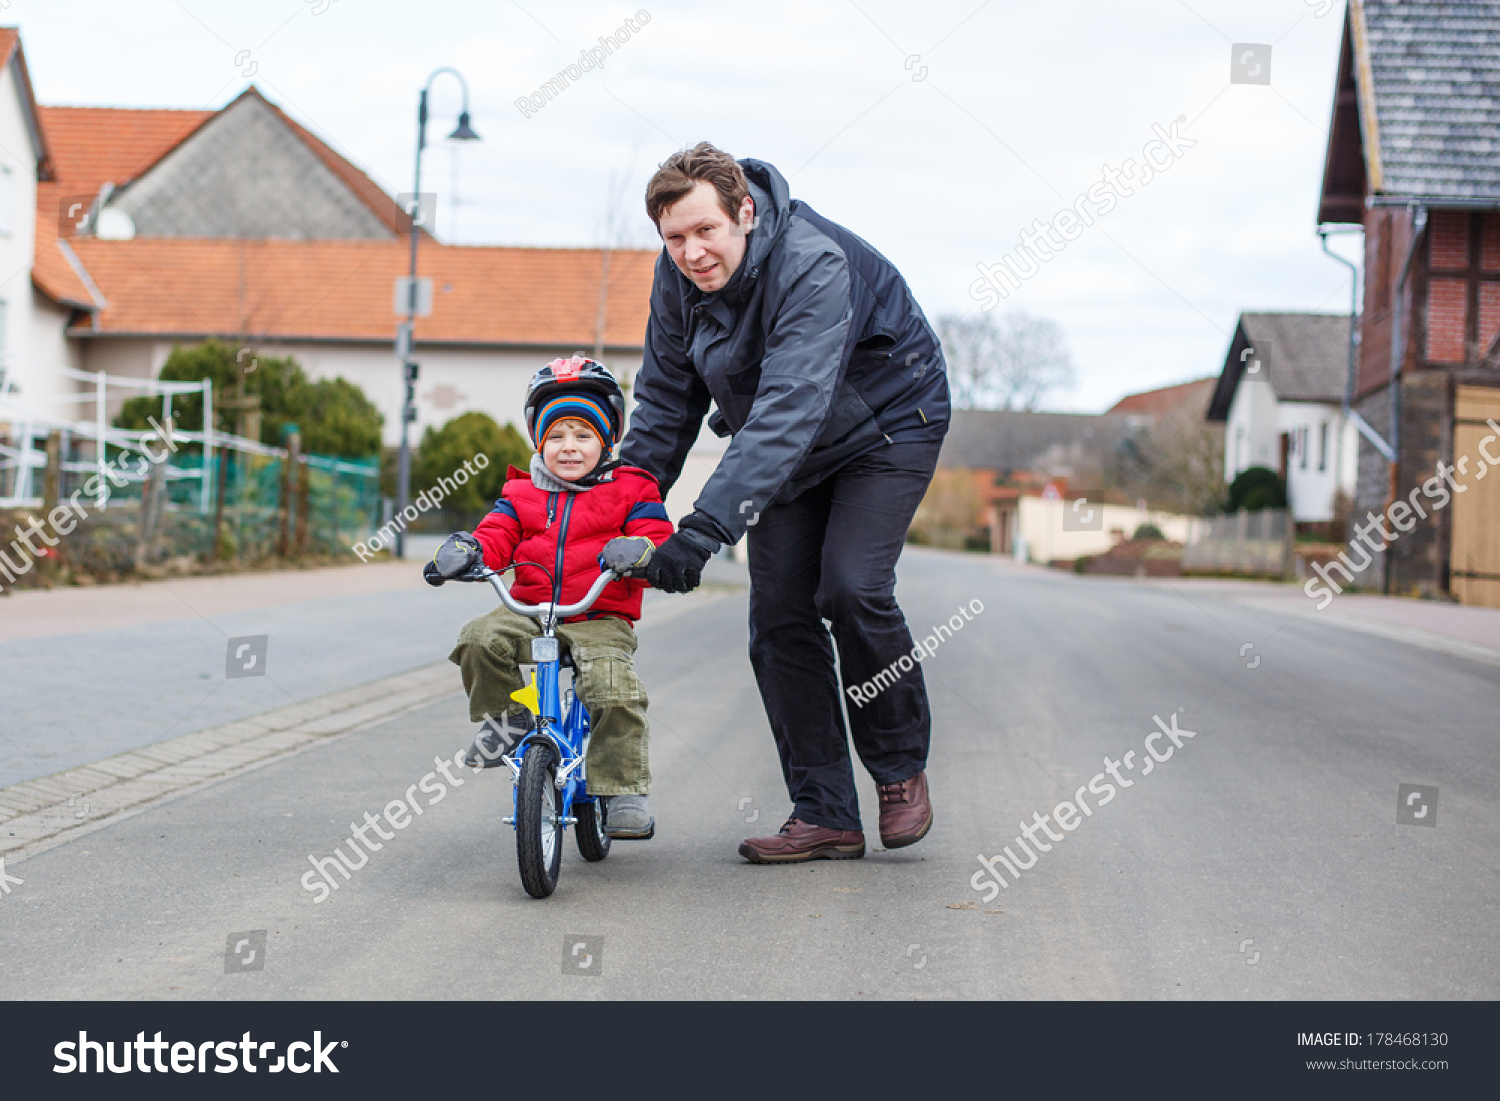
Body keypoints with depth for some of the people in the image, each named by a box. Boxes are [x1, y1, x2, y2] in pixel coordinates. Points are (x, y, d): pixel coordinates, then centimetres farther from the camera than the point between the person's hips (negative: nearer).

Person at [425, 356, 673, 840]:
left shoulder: (629, 490, 6)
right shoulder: (521, 494, 15)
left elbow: (656, 535, -3)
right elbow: (497, 534, 4)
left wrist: (637, 550, -29)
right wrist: (467, 549, -20)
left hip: (600, 619, -3)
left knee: (614, 689, -28)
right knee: (481, 638, -26)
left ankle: (624, 792, -15)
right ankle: (505, 718, 1)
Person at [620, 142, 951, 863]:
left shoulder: (815, 266, -36)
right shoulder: (677, 277, -14)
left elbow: (789, 409, -46)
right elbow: (666, 399, 2)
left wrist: (707, 525, -54)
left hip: (888, 421, -6)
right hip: (791, 448, 6)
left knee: (850, 588, -22)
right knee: (778, 611, -6)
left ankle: (901, 768, 2)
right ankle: (824, 816, 1)